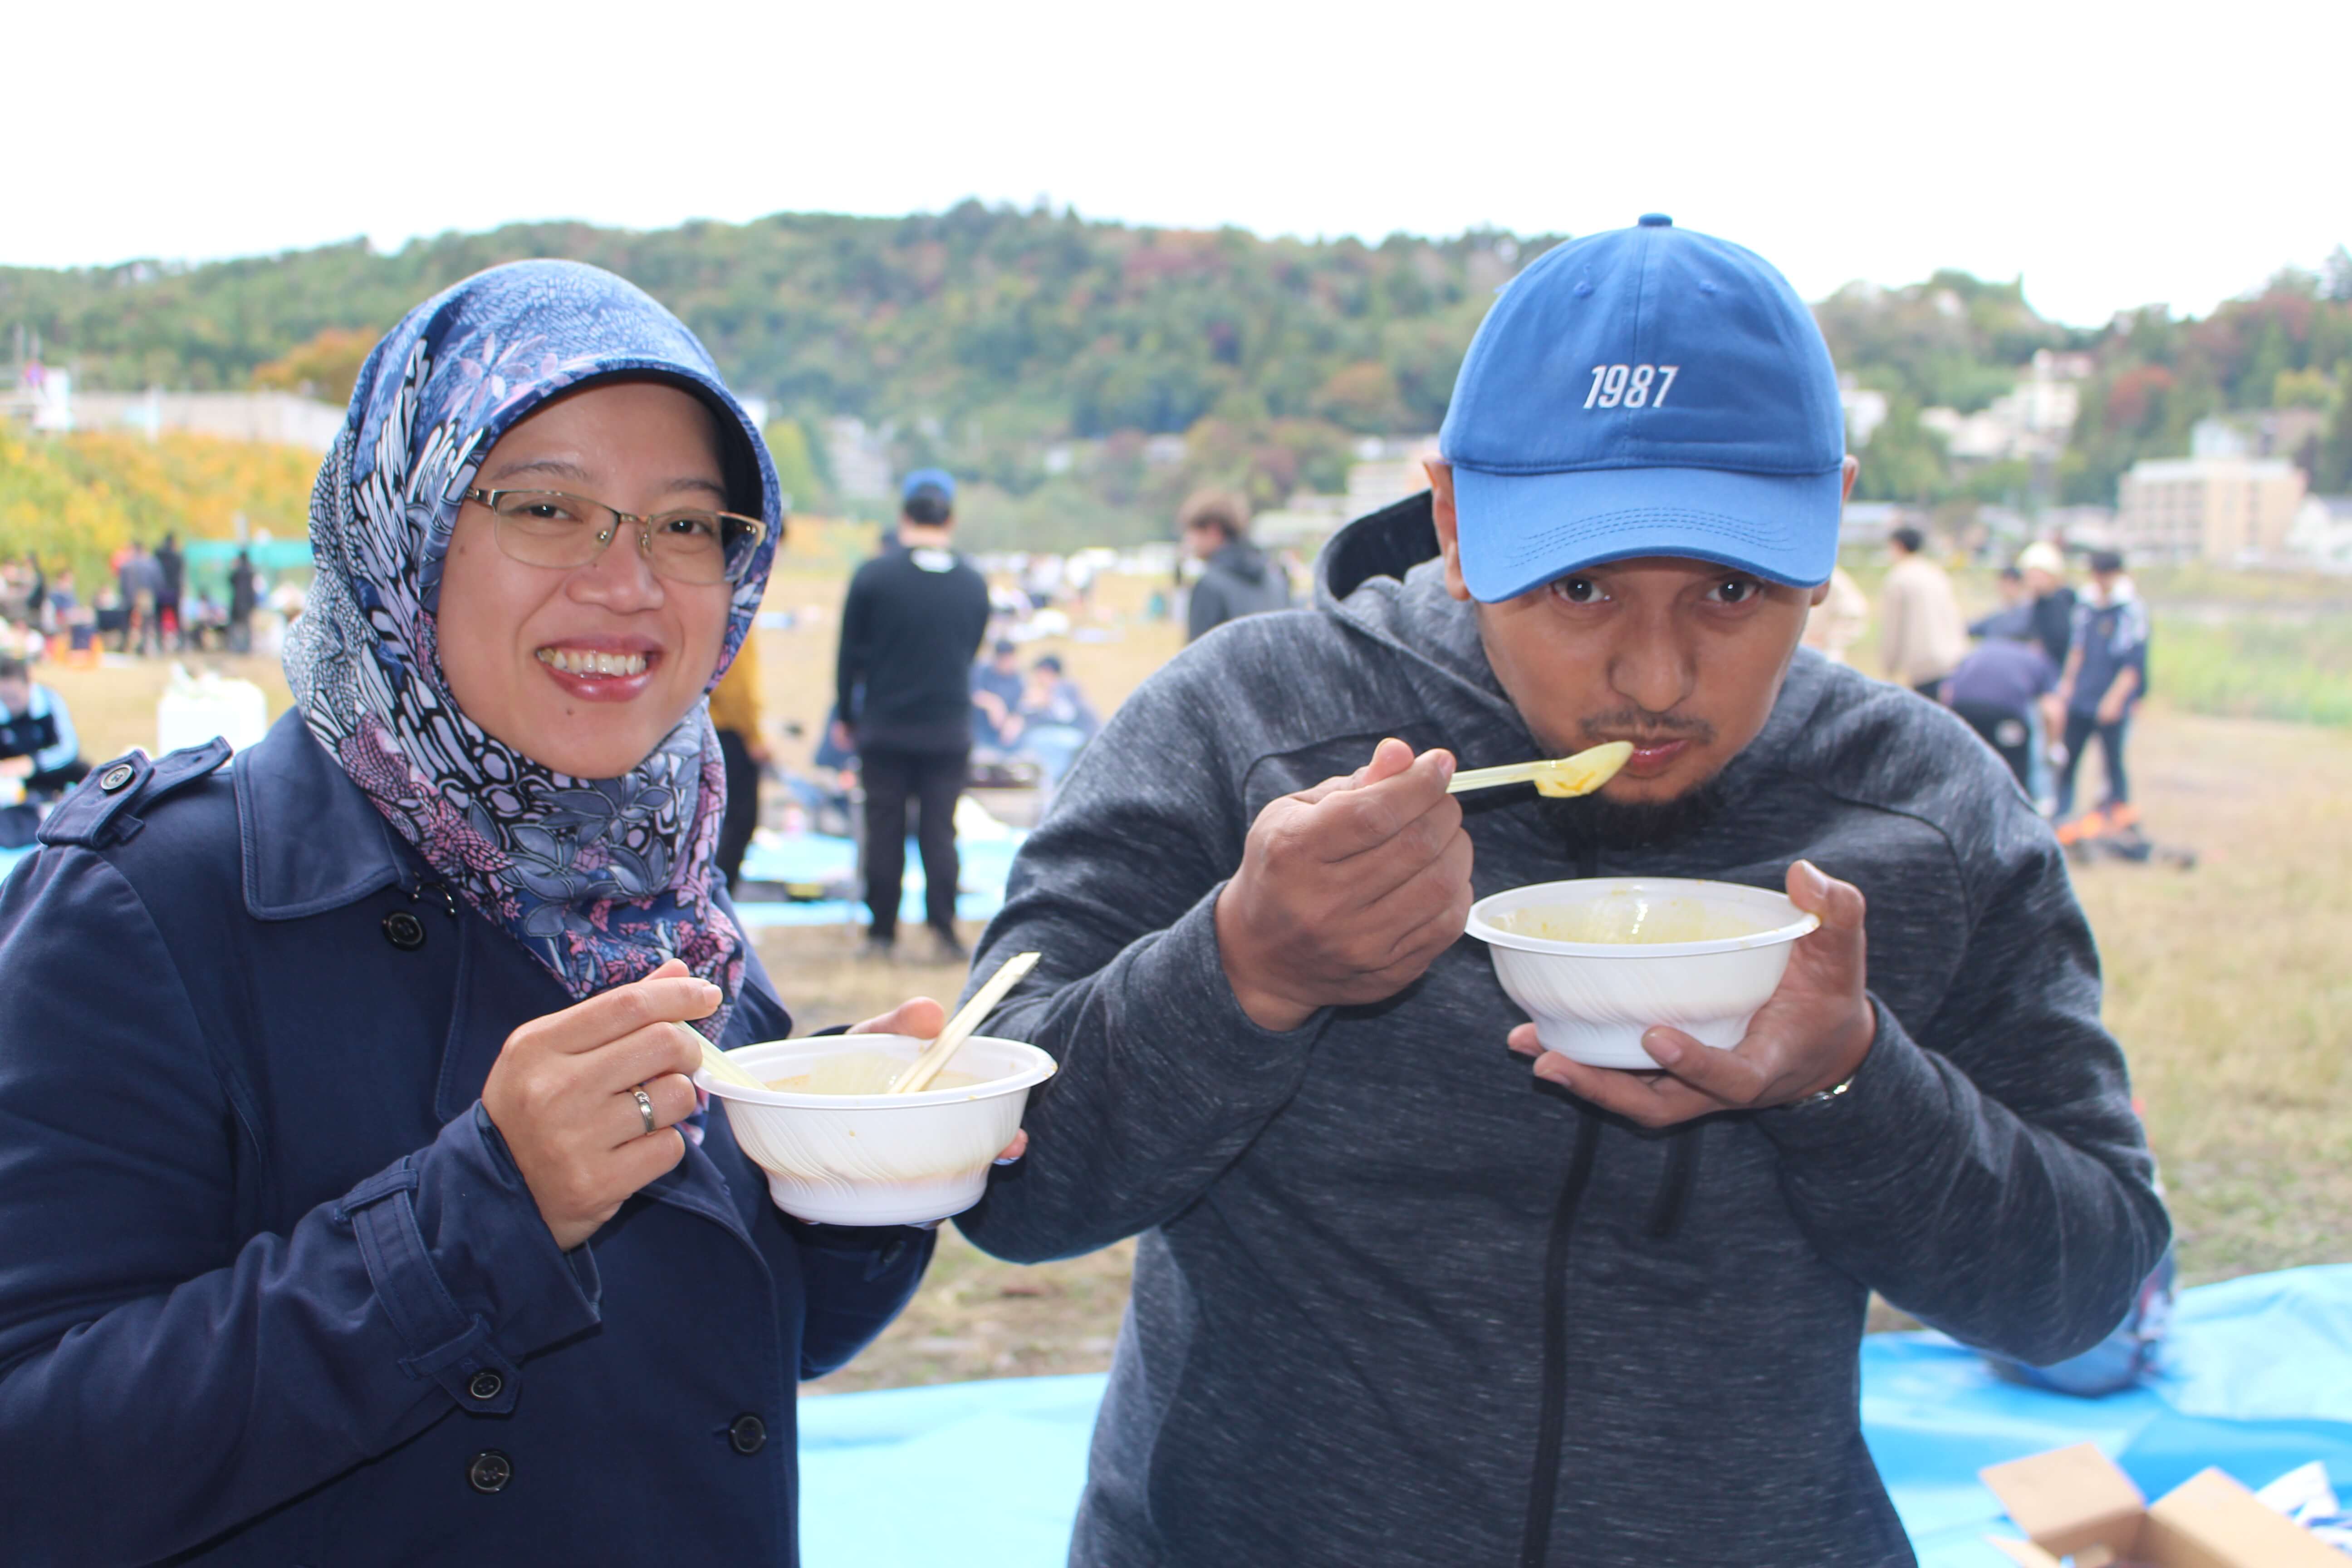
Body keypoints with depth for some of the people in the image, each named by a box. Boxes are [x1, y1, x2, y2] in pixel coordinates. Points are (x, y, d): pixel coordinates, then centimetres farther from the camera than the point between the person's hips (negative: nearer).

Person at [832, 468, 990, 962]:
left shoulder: (873, 576, -8)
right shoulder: (973, 584, -2)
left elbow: (849, 655, -3)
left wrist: (847, 718, 8)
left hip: (884, 728, -1)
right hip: (949, 730, 1)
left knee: (884, 832, 6)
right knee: (940, 832, 6)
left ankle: (881, 934, 11)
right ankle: (944, 933, 3)